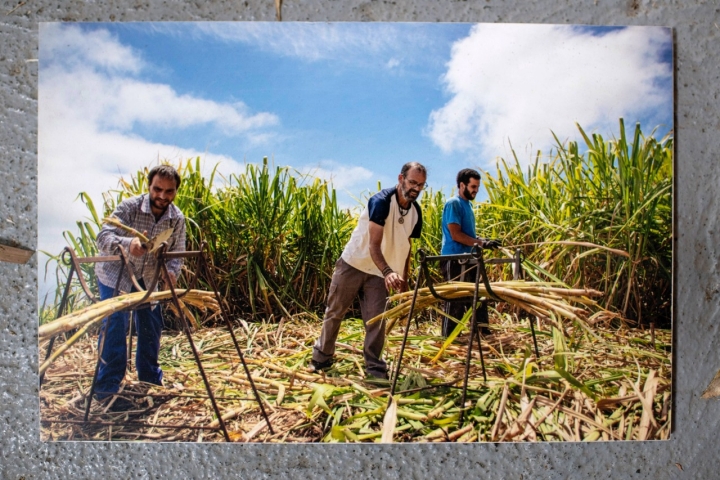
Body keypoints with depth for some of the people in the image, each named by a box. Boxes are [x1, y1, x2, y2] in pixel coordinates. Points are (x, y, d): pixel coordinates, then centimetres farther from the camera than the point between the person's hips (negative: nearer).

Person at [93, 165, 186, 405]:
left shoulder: (177, 219, -12)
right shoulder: (129, 207, -25)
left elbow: (177, 253, -10)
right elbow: (103, 237, -33)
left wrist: (171, 271, -32)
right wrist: (128, 244, -54)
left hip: (147, 278, 5)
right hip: (114, 275, -4)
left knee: (151, 326, 9)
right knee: (115, 326, -12)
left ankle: (151, 380, 26)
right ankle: (107, 387, -1)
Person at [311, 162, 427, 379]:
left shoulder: (415, 211, -2)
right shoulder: (381, 201, -24)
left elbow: (405, 245, 10)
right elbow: (374, 245, -32)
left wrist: (404, 278, 5)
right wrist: (388, 272, -47)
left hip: (379, 272, 5)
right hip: (353, 263, -4)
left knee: (376, 320, 1)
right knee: (334, 312, 6)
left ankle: (375, 368, 11)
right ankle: (321, 357, 22)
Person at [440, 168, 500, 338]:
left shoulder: (467, 204, 17)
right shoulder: (453, 203, -11)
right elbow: (456, 235, -19)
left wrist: (483, 241, 8)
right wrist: (481, 243, -18)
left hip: (467, 259, 10)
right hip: (455, 260, -9)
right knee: (455, 302, -5)